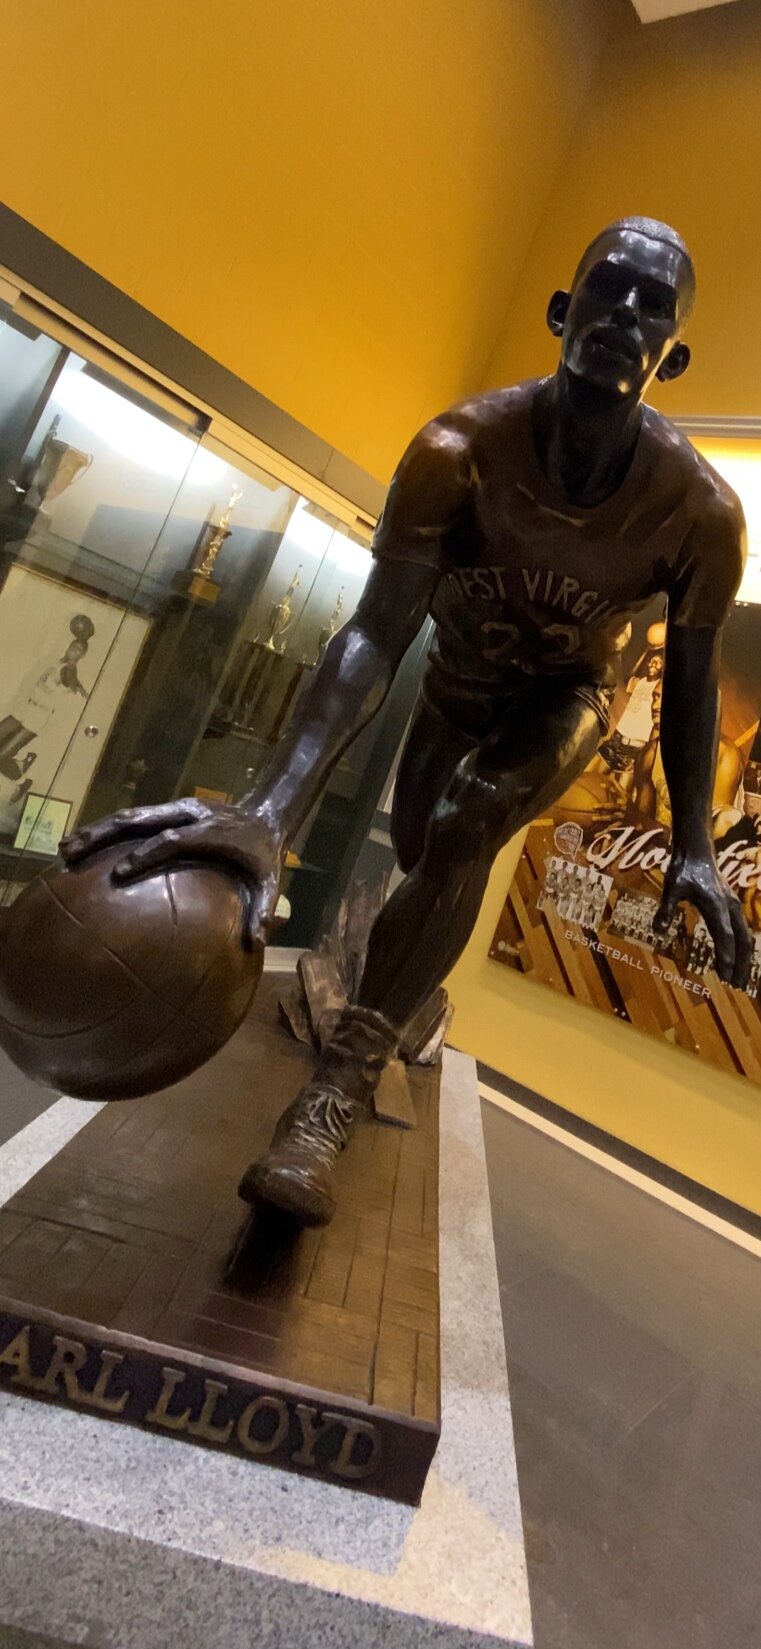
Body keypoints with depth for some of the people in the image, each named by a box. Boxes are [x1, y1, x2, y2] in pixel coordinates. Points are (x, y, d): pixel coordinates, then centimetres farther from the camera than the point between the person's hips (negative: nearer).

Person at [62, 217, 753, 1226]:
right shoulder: (459, 451, -31)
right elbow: (376, 635, -40)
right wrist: (270, 811, -54)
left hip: (570, 698, -1)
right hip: (461, 682, 2)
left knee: (462, 829, -28)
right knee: (420, 852, 12)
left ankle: (336, 1095, -22)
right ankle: (415, 984, 50)